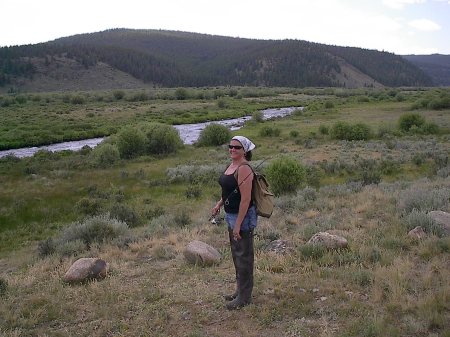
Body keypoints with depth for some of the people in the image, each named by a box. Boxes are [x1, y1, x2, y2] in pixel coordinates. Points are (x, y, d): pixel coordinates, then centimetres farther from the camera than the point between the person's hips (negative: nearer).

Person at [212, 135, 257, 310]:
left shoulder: (244, 169, -21)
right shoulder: (232, 165, 8)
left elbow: (245, 199, -25)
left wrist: (238, 224, -25)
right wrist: (219, 204, 13)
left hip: (243, 217, -10)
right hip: (232, 215, 10)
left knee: (243, 255, 2)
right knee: (236, 253, 20)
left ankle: (244, 297, 15)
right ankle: (240, 290, 36)